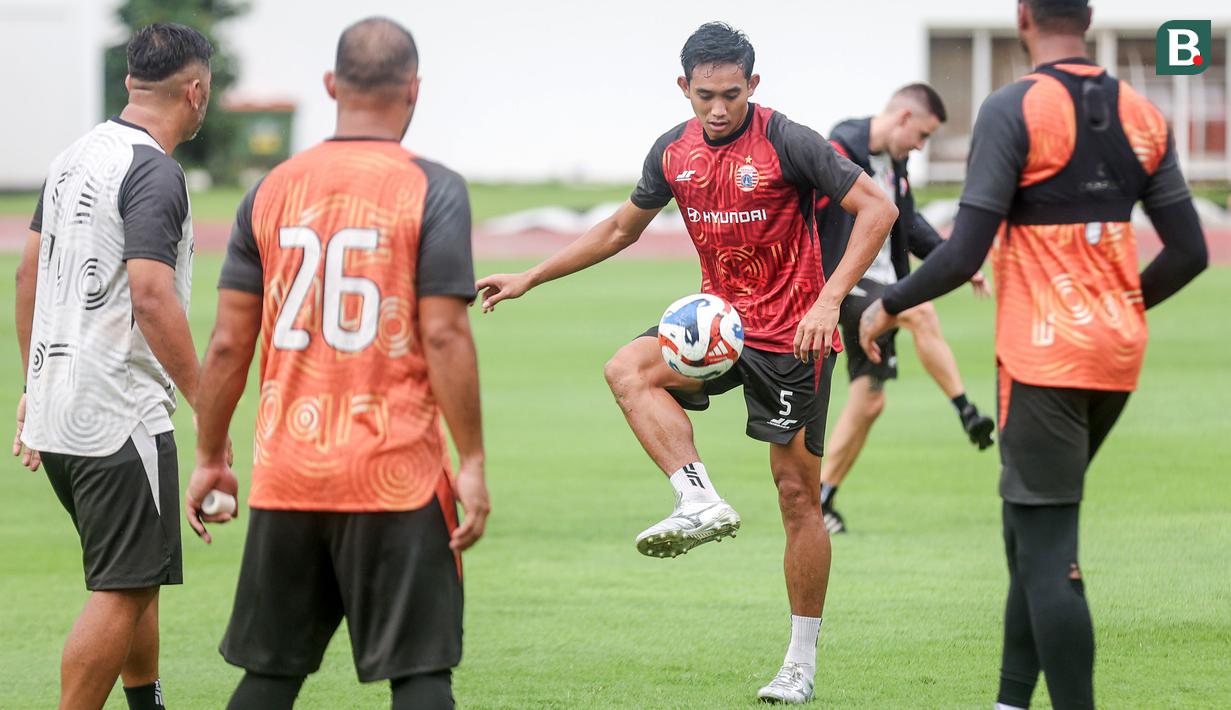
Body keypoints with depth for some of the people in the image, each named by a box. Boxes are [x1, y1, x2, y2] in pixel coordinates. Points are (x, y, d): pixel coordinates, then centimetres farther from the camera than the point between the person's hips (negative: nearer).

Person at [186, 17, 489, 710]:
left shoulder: (273, 190, 7)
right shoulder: (433, 190, -5)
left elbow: (228, 345, 7)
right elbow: (444, 336, -11)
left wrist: (210, 458, 17)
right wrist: (473, 463, -6)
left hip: (286, 473, 4)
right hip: (396, 472, -4)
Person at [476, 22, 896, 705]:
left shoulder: (787, 142, -14)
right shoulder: (674, 151, 3)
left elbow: (876, 207, -15)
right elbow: (621, 227, 19)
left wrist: (829, 300, -24)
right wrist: (530, 277, 15)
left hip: (792, 335, -5)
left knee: (798, 493, -1)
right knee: (627, 370, -24)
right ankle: (700, 501, -31)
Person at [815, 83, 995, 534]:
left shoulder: (894, 163, 12)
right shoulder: (839, 154, -16)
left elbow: (909, 223, 25)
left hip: (878, 287, 9)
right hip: (843, 284, -9)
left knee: (869, 399, 7)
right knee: (920, 312, -31)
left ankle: (821, 497, 15)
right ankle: (966, 412, -26)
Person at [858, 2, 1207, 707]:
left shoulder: (1014, 109, -12)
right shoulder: (1142, 114, 5)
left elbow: (964, 255, -16)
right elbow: (1189, 253, 7)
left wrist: (887, 306, 0)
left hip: (1043, 358, -7)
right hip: (1118, 357, 7)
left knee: (1047, 549, -5)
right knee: (1033, 523, 19)